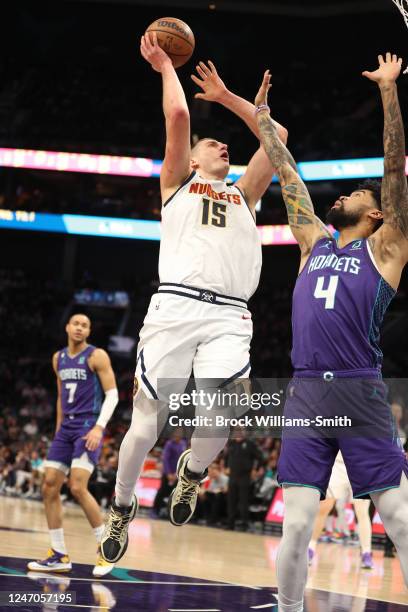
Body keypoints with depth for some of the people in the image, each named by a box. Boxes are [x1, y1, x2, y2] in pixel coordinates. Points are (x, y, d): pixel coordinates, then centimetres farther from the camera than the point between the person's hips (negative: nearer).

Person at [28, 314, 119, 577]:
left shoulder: (97, 356, -7)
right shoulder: (59, 358, 14)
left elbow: (112, 394, -10)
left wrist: (99, 427, -20)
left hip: (89, 426, -7)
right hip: (66, 427, 7)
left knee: (78, 488, -19)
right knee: (50, 487, 0)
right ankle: (59, 555, 6)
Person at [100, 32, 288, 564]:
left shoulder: (244, 195, 30)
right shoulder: (177, 184, 20)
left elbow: (277, 135, 28)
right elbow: (178, 115, 7)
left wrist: (225, 96, 32)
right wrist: (164, 65, 20)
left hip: (230, 316, 3)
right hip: (177, 306, -2)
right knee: (147, 425, -5)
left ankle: (192, 471, 13)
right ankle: (122, 505, 20)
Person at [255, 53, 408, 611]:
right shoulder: (314, 243, 20)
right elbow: (289, 178, 26)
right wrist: (263, 121, 28)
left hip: (361, 395, -4)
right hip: (305, 393, 4)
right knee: (296, 525, -1)